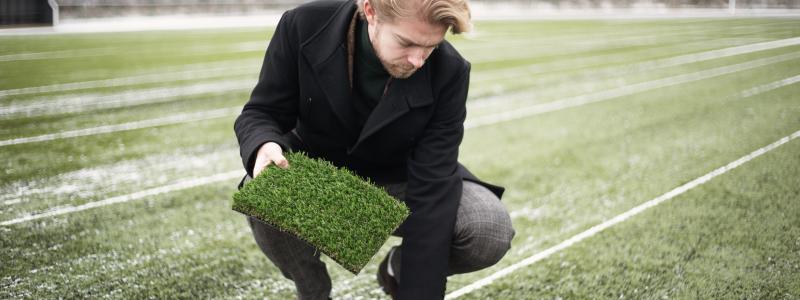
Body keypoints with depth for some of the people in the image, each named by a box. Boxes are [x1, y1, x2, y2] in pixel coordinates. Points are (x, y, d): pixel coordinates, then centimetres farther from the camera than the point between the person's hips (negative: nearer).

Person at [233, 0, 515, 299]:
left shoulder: (448, 72, -25)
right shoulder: (304, 26, -24)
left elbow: (432, 187, -27)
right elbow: (261, 112, -12)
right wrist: (265, 146, -39)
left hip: (398, 182, 0)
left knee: (491, 229, -25)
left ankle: (400, 269, 8)